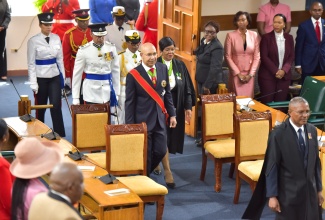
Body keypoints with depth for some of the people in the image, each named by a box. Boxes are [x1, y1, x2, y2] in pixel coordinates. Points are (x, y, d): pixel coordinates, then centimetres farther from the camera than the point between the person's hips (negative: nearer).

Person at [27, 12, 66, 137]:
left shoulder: (56, 38, 2)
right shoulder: (33, 41, -9)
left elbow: (60, 59, 9)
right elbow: (31, 63, -8)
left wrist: (63, 76, 8)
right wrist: (33, 83, -11)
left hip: (55, 77, 3)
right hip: (41, 78, -2)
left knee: (56, 106, -4)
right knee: (40, 107, 10)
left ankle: (60, 135, 3)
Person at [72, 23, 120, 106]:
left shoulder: (111, 48, 1)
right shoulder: (83, 50, -7)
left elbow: (115, 71, 9)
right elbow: (77, 74, -4)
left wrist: (117, 92, 8)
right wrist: (75, 98, -6)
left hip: (107, 91, 2)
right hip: (91, 90, -2)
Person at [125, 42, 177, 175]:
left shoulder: (163, 69, 2)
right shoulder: (133, 75, -12)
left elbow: (167, 94, 10)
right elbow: (129, 102, -8)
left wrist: (172, 114, 8)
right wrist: (130, 125, -9)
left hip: (160, 119, 5)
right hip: (142, 121, -4)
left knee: (160, 151, 8)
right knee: (145, 155, 4)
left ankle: (145, 173, 33)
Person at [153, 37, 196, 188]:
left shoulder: (180, 66, 2)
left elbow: (187, 88, 5)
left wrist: (188, 107, 0)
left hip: (176, 107, 5)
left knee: (171, 137, 14)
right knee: (162, 138, -5)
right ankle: (167, 171, -4)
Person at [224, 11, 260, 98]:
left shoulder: (254, 35, 5)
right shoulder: (230, 35, -3)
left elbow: (257, 56, 4)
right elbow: (228, 56, -3)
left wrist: (250, 74, -5)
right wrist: (238, 73, -7)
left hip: (249, 74, 2)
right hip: (236, 74, -2)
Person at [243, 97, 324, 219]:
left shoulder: (312, 130, 2)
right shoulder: (278, 134, -15)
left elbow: (316, 162, 9)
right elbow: (271, 167, -12)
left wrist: (318, 189, 11)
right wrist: (272, 195, -13)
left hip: (310, 190, 5)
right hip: (288, 192, -5)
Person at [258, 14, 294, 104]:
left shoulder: (289, 38, 9)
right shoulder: (266, 37, -2)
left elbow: (291, 56, 6)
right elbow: (264, 57, -7)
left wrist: (284, 70, -10)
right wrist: (275, 71, -13)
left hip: (284, 75, 3)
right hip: (268, 75, -3)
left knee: (281, 102, 2)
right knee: (267, 102, -4)